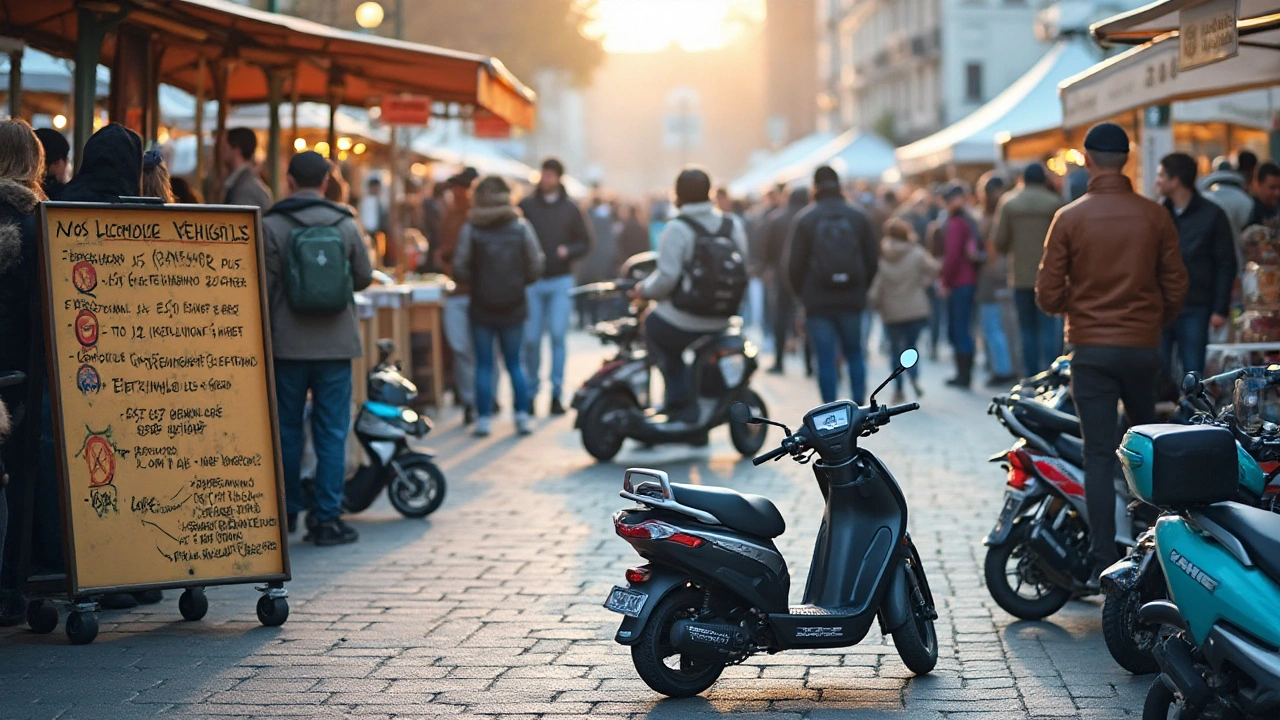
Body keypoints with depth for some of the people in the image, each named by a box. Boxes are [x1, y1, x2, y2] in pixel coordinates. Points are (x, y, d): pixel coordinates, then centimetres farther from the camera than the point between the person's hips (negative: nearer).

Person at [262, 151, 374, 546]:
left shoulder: (272, 226, -6)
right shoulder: (346, 225, 0)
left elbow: (263, 287, -6)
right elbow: (364, 277, 9)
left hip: (288, 345, -1)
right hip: (336, 344, 1)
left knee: (287, 429, 11)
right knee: (332, 432, 3)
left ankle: (287, 510, 20)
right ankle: (327, 518, 1)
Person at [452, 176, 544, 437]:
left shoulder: (471, 229, -6)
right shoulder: (521, 227, -2)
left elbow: (460, 268, -9)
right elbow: (535, 266, -3)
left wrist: (476, 281, 9)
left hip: (482, 306, -1)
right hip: (514, 306, 1)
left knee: (484, 364, 5)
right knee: (514, 362, 11)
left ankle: (483, 418, 3)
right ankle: (522, 416, 7)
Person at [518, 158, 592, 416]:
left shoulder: (570, 209, 8)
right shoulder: (526, 206, 5)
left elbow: (585, 243, 10)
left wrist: (568, 251, -8)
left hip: (561, 281, 0)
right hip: (532, 281, 0)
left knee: (557, 336, -5)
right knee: (531, 339, -2)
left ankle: (556, 393, -1)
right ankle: (532, 389, 15)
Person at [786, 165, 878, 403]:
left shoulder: (805, 219, -5)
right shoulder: (859, 217, 3)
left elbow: (795, 263, -5)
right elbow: (873, 258, 5)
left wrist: (800, 292, 11)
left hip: (817, 301, -2)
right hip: (852, 299, 2)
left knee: (825, 358, 1)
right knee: (854, 353, 16)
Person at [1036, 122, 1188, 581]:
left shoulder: (1070, 218, -7)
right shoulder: (1155, 216, -3)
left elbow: (1048, 294, -6)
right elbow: (1175, 288, 1)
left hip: (1091, 349, -2)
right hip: (1143, 347, 2)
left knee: (1099, 455, 0)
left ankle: (1104, 560, -2)